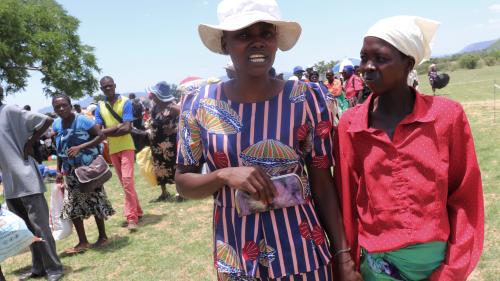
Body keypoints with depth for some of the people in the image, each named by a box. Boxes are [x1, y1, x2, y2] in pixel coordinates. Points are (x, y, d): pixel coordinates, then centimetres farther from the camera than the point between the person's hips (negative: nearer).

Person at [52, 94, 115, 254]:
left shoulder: (82, 120, -16)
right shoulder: (56, 124, 3)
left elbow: (101, 136, -19)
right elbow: (59, 149, 11)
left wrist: (80, 147, -27)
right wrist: (59, 170, 9)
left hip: (88, 169, -6)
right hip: (71, 171, 6)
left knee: (95, 202, 4)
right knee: (72, 206, 7)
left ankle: (103, 237, 19)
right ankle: (83, 242, 17)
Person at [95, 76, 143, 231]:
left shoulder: (125, 102, -8)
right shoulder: (99, 107, 4)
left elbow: (127, 128, -18)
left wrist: (107, 131, -13)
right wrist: (117, 127, -17)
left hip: (126, 147, -5)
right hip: (112, 149, 5)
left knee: (127, 180, -13)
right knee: (124, 182, 11)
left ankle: (131, 217, -8)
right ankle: (136, 212, 22)